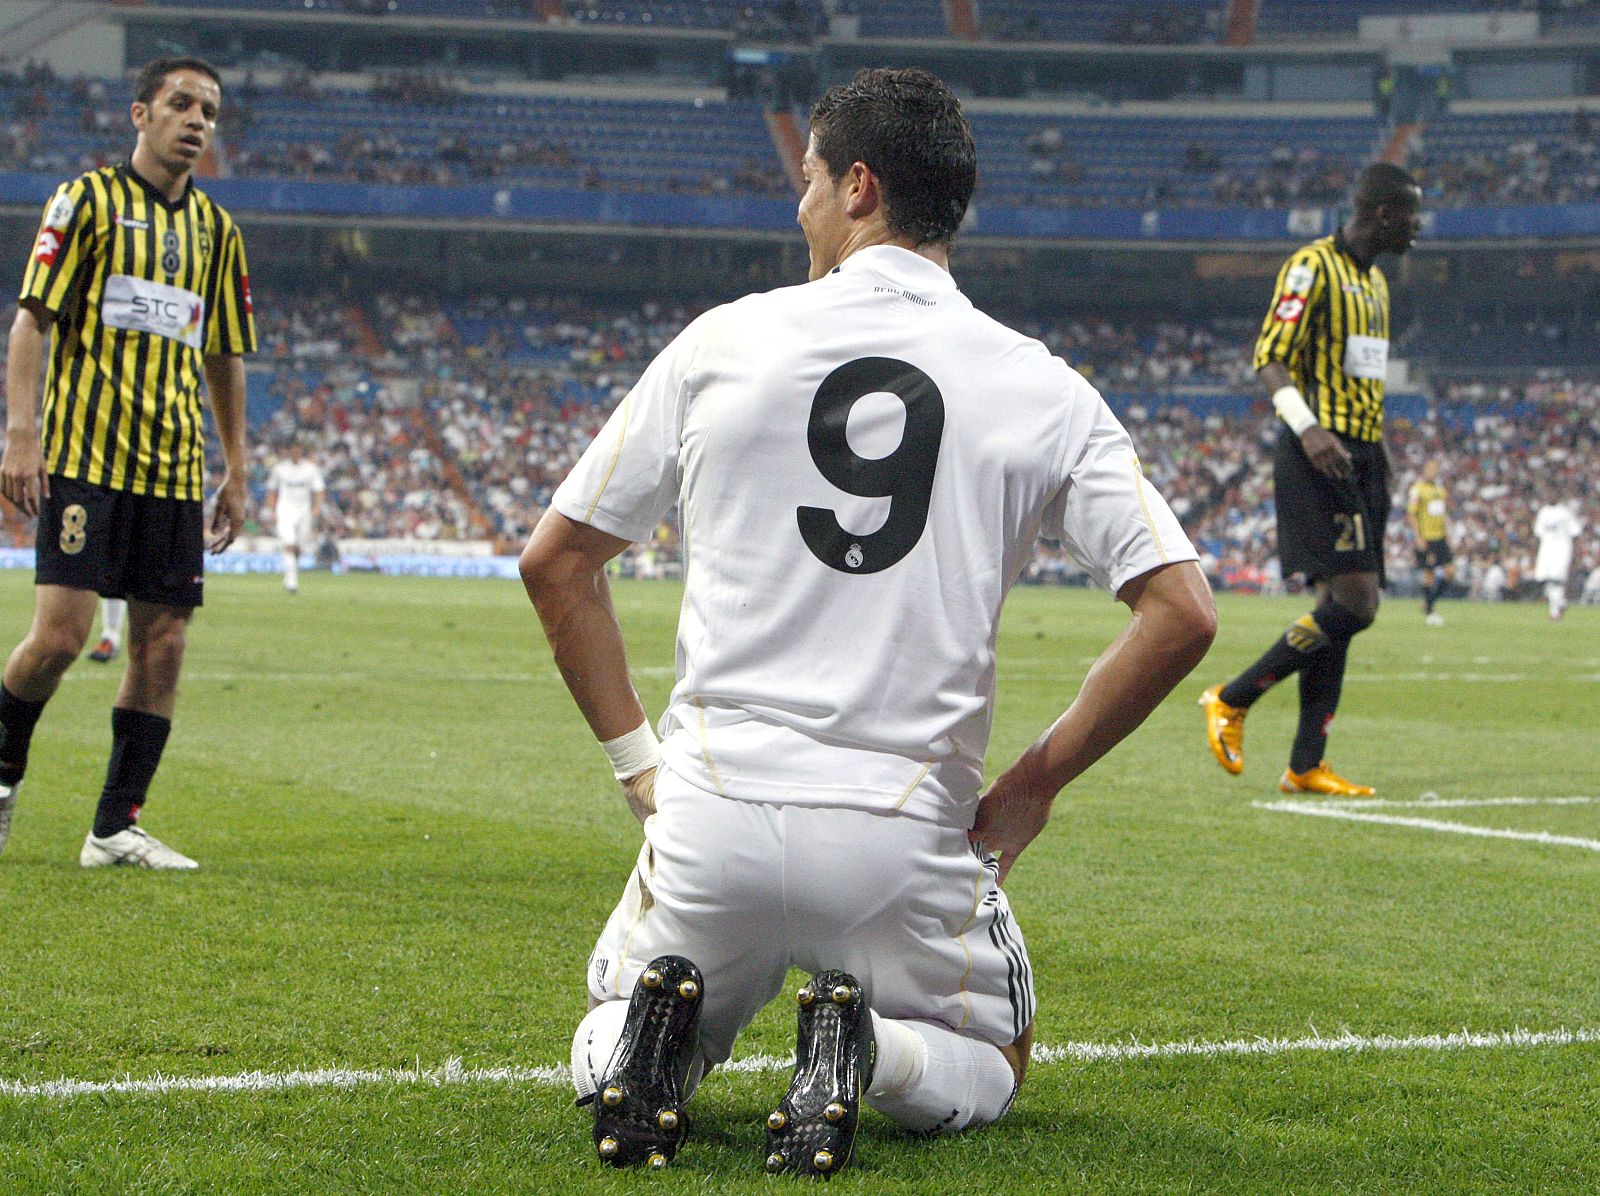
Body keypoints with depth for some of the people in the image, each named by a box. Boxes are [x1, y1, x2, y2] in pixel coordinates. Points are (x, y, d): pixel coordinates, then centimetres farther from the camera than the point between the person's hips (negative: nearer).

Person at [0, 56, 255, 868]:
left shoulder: (215, 228, 16)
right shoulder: (88, 199, 1)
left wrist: (236, 471, 16)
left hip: (175, 467, 5)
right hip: (85, 455, -5)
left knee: (161, 644, 0)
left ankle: (116, 825, 7)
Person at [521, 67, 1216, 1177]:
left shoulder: (724, 342, 1)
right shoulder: (1042, 389, -1)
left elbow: (556, 561, 6)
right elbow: (1182, 614, -5)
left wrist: (635, 751, 14)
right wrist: (1034, 783, 5)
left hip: (716, 820, 1)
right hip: (910, 831, -1)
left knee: (608, 1042, 28)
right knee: (988, 1064, 26)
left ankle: (645, 1040, -9)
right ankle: (870, 1054, -9)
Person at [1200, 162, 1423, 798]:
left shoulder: (1375, 281, 21)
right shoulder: (1313, 266, -8)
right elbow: (1269, 357, -15)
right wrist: (1308, 428, -27)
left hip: (1360, 459, 9)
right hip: (1319, 456, -9)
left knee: (1340, 603, 4)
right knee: (1354, 602, -16)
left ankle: (1305, 765, 6)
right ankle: (1232, 699, -3)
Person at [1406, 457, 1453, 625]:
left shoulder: (1440, 489, 16)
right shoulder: (1417, 489, -6)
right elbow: (1411, 515, -9)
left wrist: (1447, 533, 15)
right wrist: (1418, 537, -15)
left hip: (1440, 537, 7)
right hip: (1425, 539, -7)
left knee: (1449, 572, -1)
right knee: (1428, 575, -5)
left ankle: (1429, 603, 14)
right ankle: (1428, 612, 5)